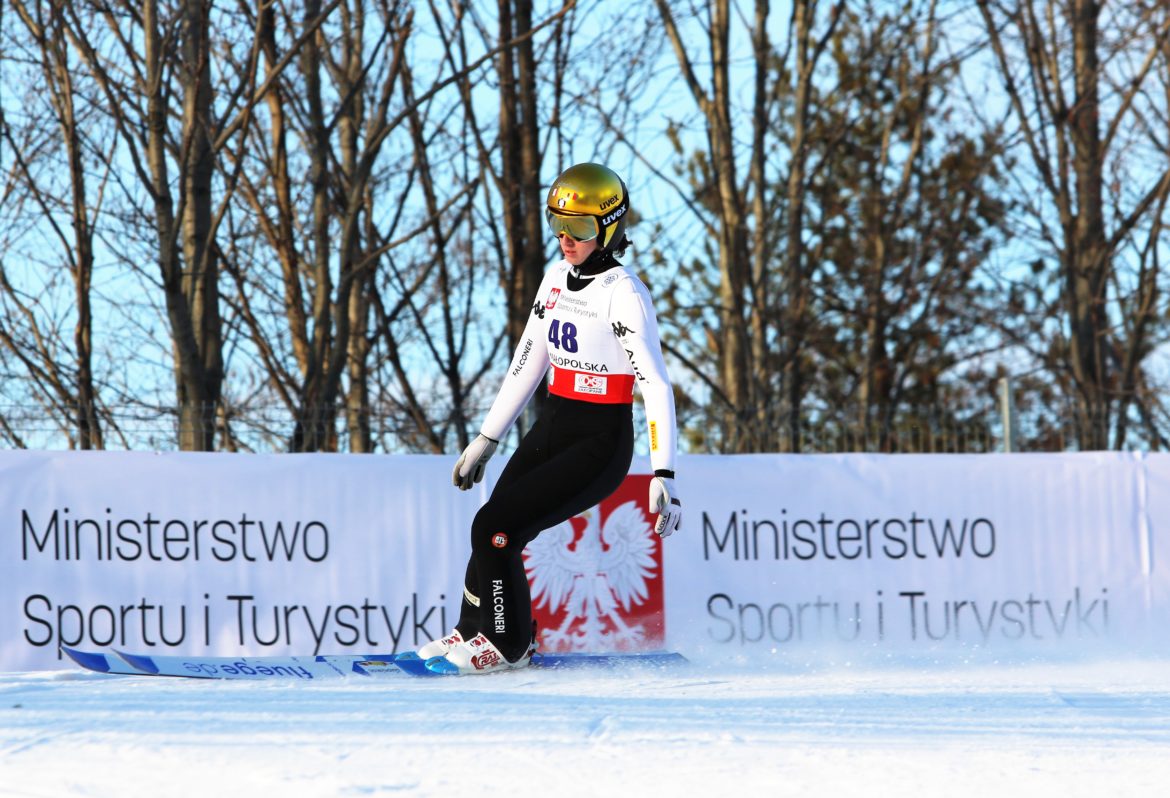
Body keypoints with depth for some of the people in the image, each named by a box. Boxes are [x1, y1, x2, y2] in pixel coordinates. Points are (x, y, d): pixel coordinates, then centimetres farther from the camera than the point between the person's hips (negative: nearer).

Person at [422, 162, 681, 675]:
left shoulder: (625, 295, -16)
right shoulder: (557, 279, 8)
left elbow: (655, 385, -21)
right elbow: (528, 363, 17)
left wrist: (664, 475, -28)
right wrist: (484, 441, 18)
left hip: (601, 444, -7)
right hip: (552, 429, 7)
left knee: (495, 529, -13)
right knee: (491, 530, 2)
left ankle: (506, 646, 5)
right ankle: (473, 633, 23)